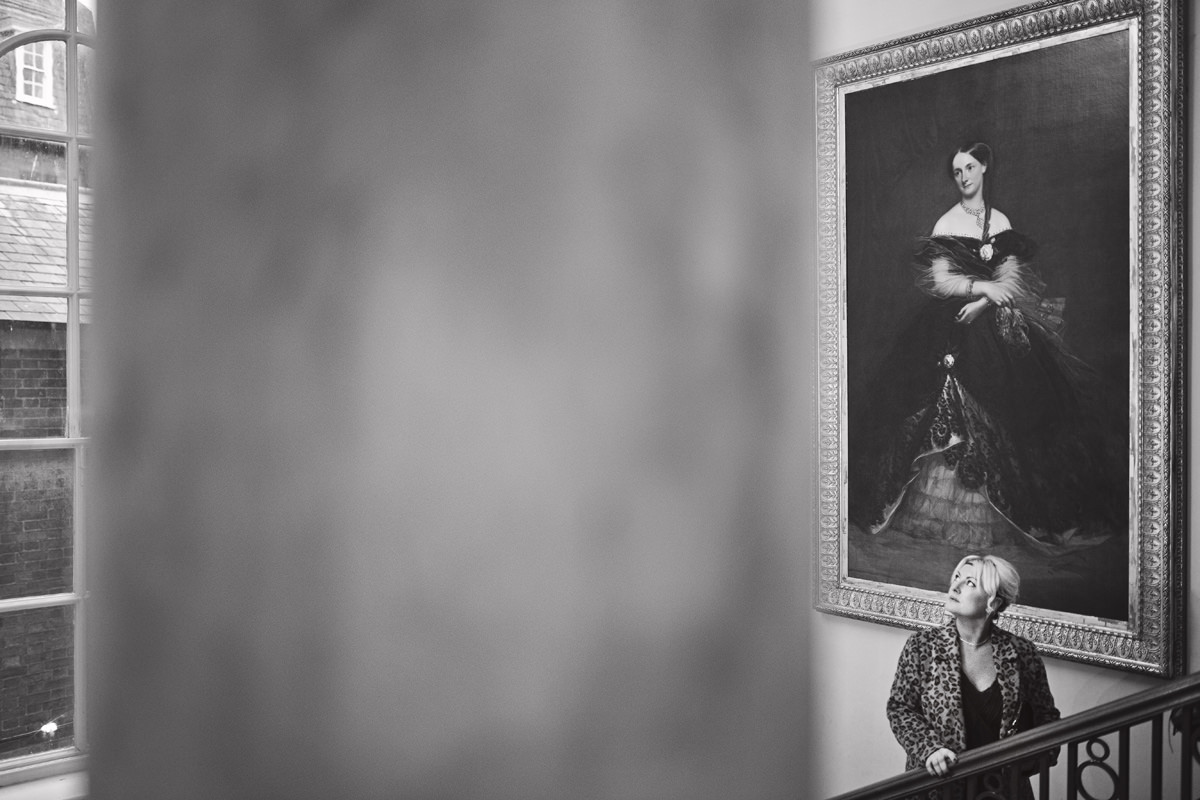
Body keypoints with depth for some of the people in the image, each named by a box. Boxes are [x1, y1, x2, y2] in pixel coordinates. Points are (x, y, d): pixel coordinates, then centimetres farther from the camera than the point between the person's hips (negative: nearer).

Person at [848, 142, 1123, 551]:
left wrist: (983, 302, -13)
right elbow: (939, 280, -7)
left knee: (1005, 408, -4)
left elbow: (1013, 278, 3)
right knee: (954, 415, -9)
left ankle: (1004, 510, 5)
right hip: (953, 329, -3)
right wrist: (984, 286, -17)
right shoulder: (946, 225, 1)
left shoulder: (1001, 222, 11)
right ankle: (953, 510, 0)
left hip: (996, 325, 3)